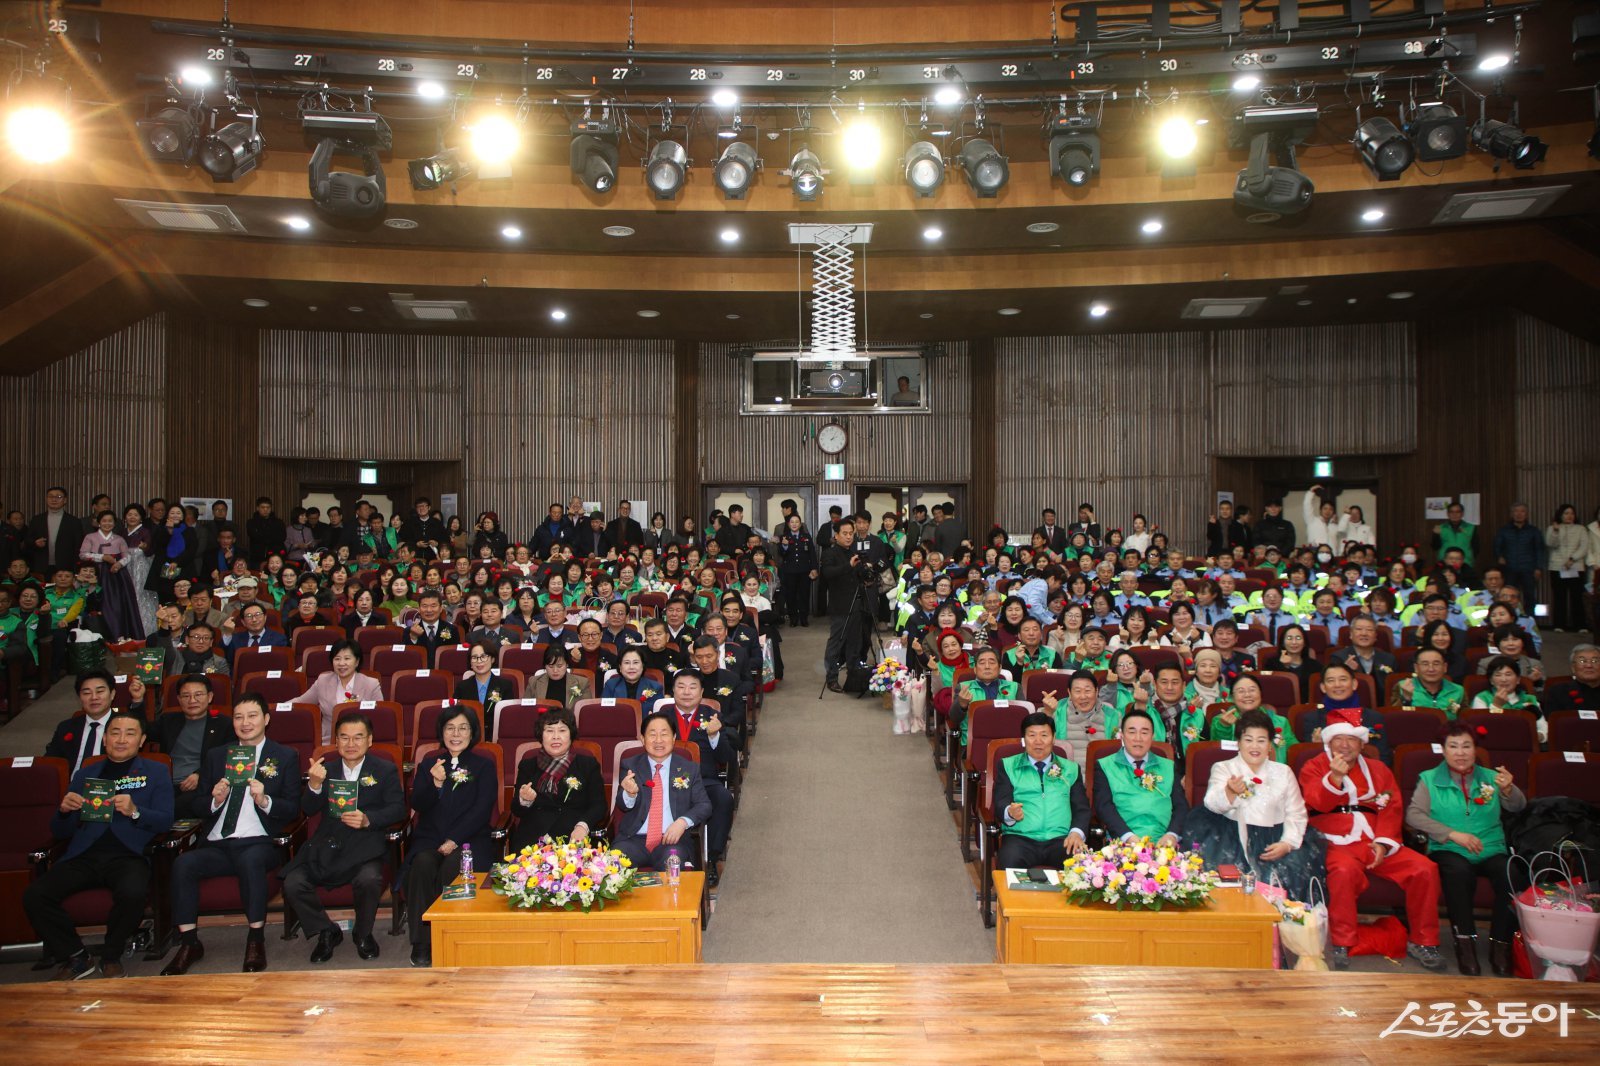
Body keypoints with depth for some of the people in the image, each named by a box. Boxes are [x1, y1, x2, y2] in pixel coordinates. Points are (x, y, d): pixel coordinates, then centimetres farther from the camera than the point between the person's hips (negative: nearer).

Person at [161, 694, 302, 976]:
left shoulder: (285, 757, 10)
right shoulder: (215, 756, 20)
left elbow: (293, 809, 4)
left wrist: (264, 800, -15)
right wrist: (215, 800, -5)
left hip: (259, 843, -3)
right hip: (217, 844, 3)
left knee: (252, 860, -36)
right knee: (183, 864, -26)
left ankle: (256, 939, -22)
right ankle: (189, 943, -13)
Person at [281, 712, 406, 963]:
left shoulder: (385, 770, 7)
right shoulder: (326, 769, 15)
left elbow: (397, 809, -4)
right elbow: (309, 811, 4)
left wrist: (368, 819, -22)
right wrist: (314, 785, -16)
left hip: (364, 846, -3)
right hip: (325, 846, 3)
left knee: (369, 880, -31)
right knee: (292, 884, -20)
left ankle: (363, 933, 1)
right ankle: (327, 932, 7)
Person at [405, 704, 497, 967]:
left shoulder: (484, 765, 10)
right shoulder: (429, 763, 17)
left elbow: (482, 810, -2)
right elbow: (418, 805, 5)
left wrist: (454, 840, -15)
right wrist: (435, 783, -16)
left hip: (468, 838, -2)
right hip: (429, 837, 2)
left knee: (453, 866, -35)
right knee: (422, 864, -32)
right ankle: (421, 943, -25)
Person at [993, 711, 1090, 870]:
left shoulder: (1071, 769, 21)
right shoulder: (1008, 766, 15)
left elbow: (1082, 808, 13)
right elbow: (1000, 803, 4)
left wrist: (1077, 832, -9)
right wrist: (1010, 813, -20)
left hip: (1061, 839, 1)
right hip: (1020, 838, -1)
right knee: (1009, 863, -35)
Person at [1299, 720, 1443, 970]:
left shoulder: (1378, 770, 19)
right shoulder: (1314, 768, 8)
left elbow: (1392, 809, 8)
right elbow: (1316, 804, -9)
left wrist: (1383, 843, -9)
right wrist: (1335, 777, -26)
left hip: (1377, 844, 4)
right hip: (1336, 844, -4)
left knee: (1424, 869, -16)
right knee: (1344, 871, -36)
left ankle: (1422, 941, 3)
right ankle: (1341, 945, -21)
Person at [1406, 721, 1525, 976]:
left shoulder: (1490, 778, 17)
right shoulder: (1430, 779, 10)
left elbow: (1518, 807, 2)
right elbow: (1413, 814, -3)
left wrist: (1508, 789, -21)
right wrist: (1454, 835, -13)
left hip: (1491, 850, 2)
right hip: (1449, 850, -2)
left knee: (1511, 873, -31)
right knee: (1459, 871, -36)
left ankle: (1501, 943, -18)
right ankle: (1465, 941, -25)